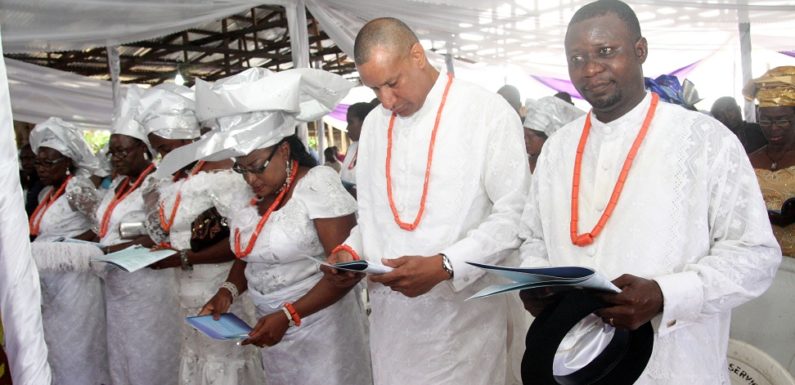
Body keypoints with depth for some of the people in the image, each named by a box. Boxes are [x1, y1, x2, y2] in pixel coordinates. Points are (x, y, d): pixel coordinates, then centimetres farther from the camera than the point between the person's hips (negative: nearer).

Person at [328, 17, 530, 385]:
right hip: (390, 311, 5)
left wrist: (444, 266, -21)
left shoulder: (489, 112, -10)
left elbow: (514, 214, -12)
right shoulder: (373, 124, 10)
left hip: (462, 313, -5)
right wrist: (352, 250, -2)